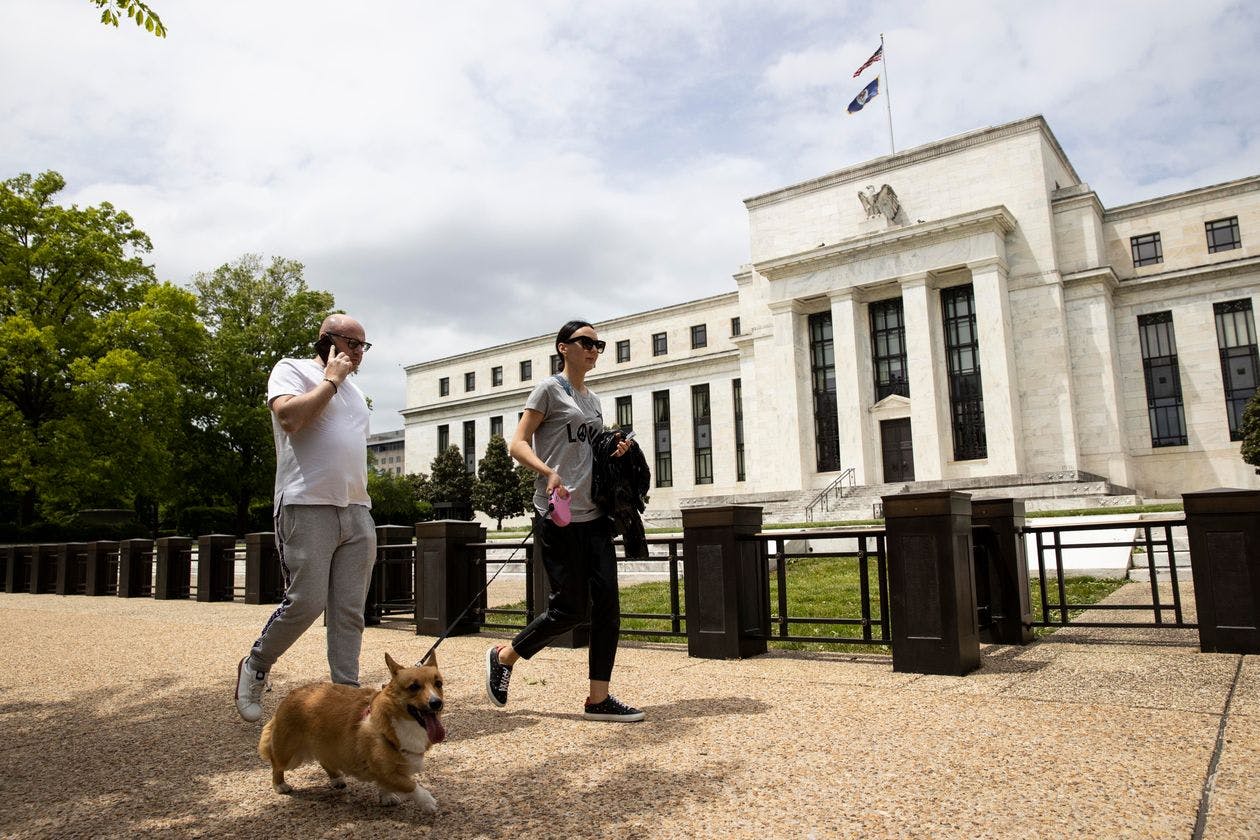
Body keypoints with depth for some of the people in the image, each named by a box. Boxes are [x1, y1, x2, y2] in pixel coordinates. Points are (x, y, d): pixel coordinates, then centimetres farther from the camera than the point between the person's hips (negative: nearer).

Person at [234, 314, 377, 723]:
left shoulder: (353, 391, 25)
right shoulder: (292, 370, 3)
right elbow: (289, 417, -17)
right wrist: (330, 380, -7)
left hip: (357, 512, 7)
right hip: (308, 507, -6)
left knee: (350, 611, 3)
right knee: (306, 601, -8)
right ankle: (254, 666, 18)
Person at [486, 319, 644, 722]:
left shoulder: (593, 400, 20)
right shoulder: (549, 389, -2)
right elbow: (518, 444, -8)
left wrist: (616, 450, 5)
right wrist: (548, 471, -26)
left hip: (594, 513, 7)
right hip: (559, 514, -7)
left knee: (607, 604, 0)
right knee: (571, 608, -4)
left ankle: (598, 699, 9)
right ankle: (503, 656, 20)